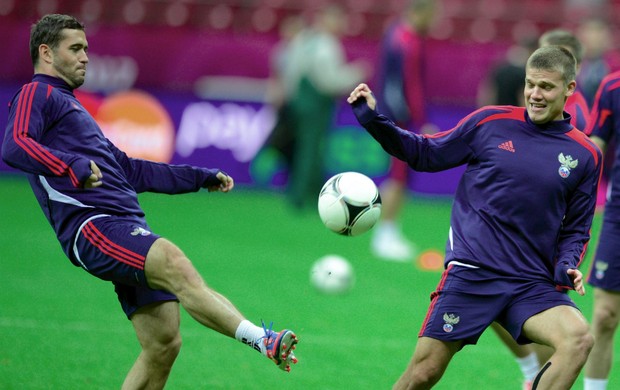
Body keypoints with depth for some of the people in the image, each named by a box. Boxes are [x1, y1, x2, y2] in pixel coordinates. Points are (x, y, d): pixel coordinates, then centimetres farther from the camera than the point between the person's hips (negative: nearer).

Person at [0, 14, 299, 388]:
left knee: (163, 343, 0)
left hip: (129, 228, 10)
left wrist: (201, 177, 37)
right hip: (92, 225, -10)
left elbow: (128, 169, 38)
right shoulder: (36, 95, 5)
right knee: (175, 264, -32)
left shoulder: (70, 106, 33)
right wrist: (73, 167, -29)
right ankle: (262, 340, -48)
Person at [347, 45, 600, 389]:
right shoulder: (490, 122, 3)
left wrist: (567, 266, -3)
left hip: (533, 283, 1)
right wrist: (373, 120, 4)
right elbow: (425, 154, 14)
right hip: (470, 271, -1)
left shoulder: (585, 155, 6)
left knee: (579, 338, -27)